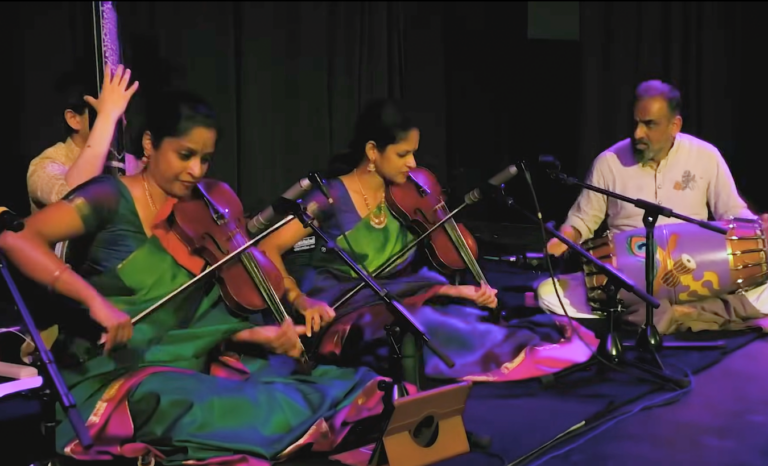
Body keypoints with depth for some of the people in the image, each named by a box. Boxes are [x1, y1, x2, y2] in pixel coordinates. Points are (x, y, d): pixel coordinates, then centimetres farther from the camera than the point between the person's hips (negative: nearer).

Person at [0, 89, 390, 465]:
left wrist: (263, 334, -12)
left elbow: (207, 320, 7)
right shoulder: (112, 196, -8)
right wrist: (94, 298, -31)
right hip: (113, 377, -6)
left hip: (181, 366, 6)